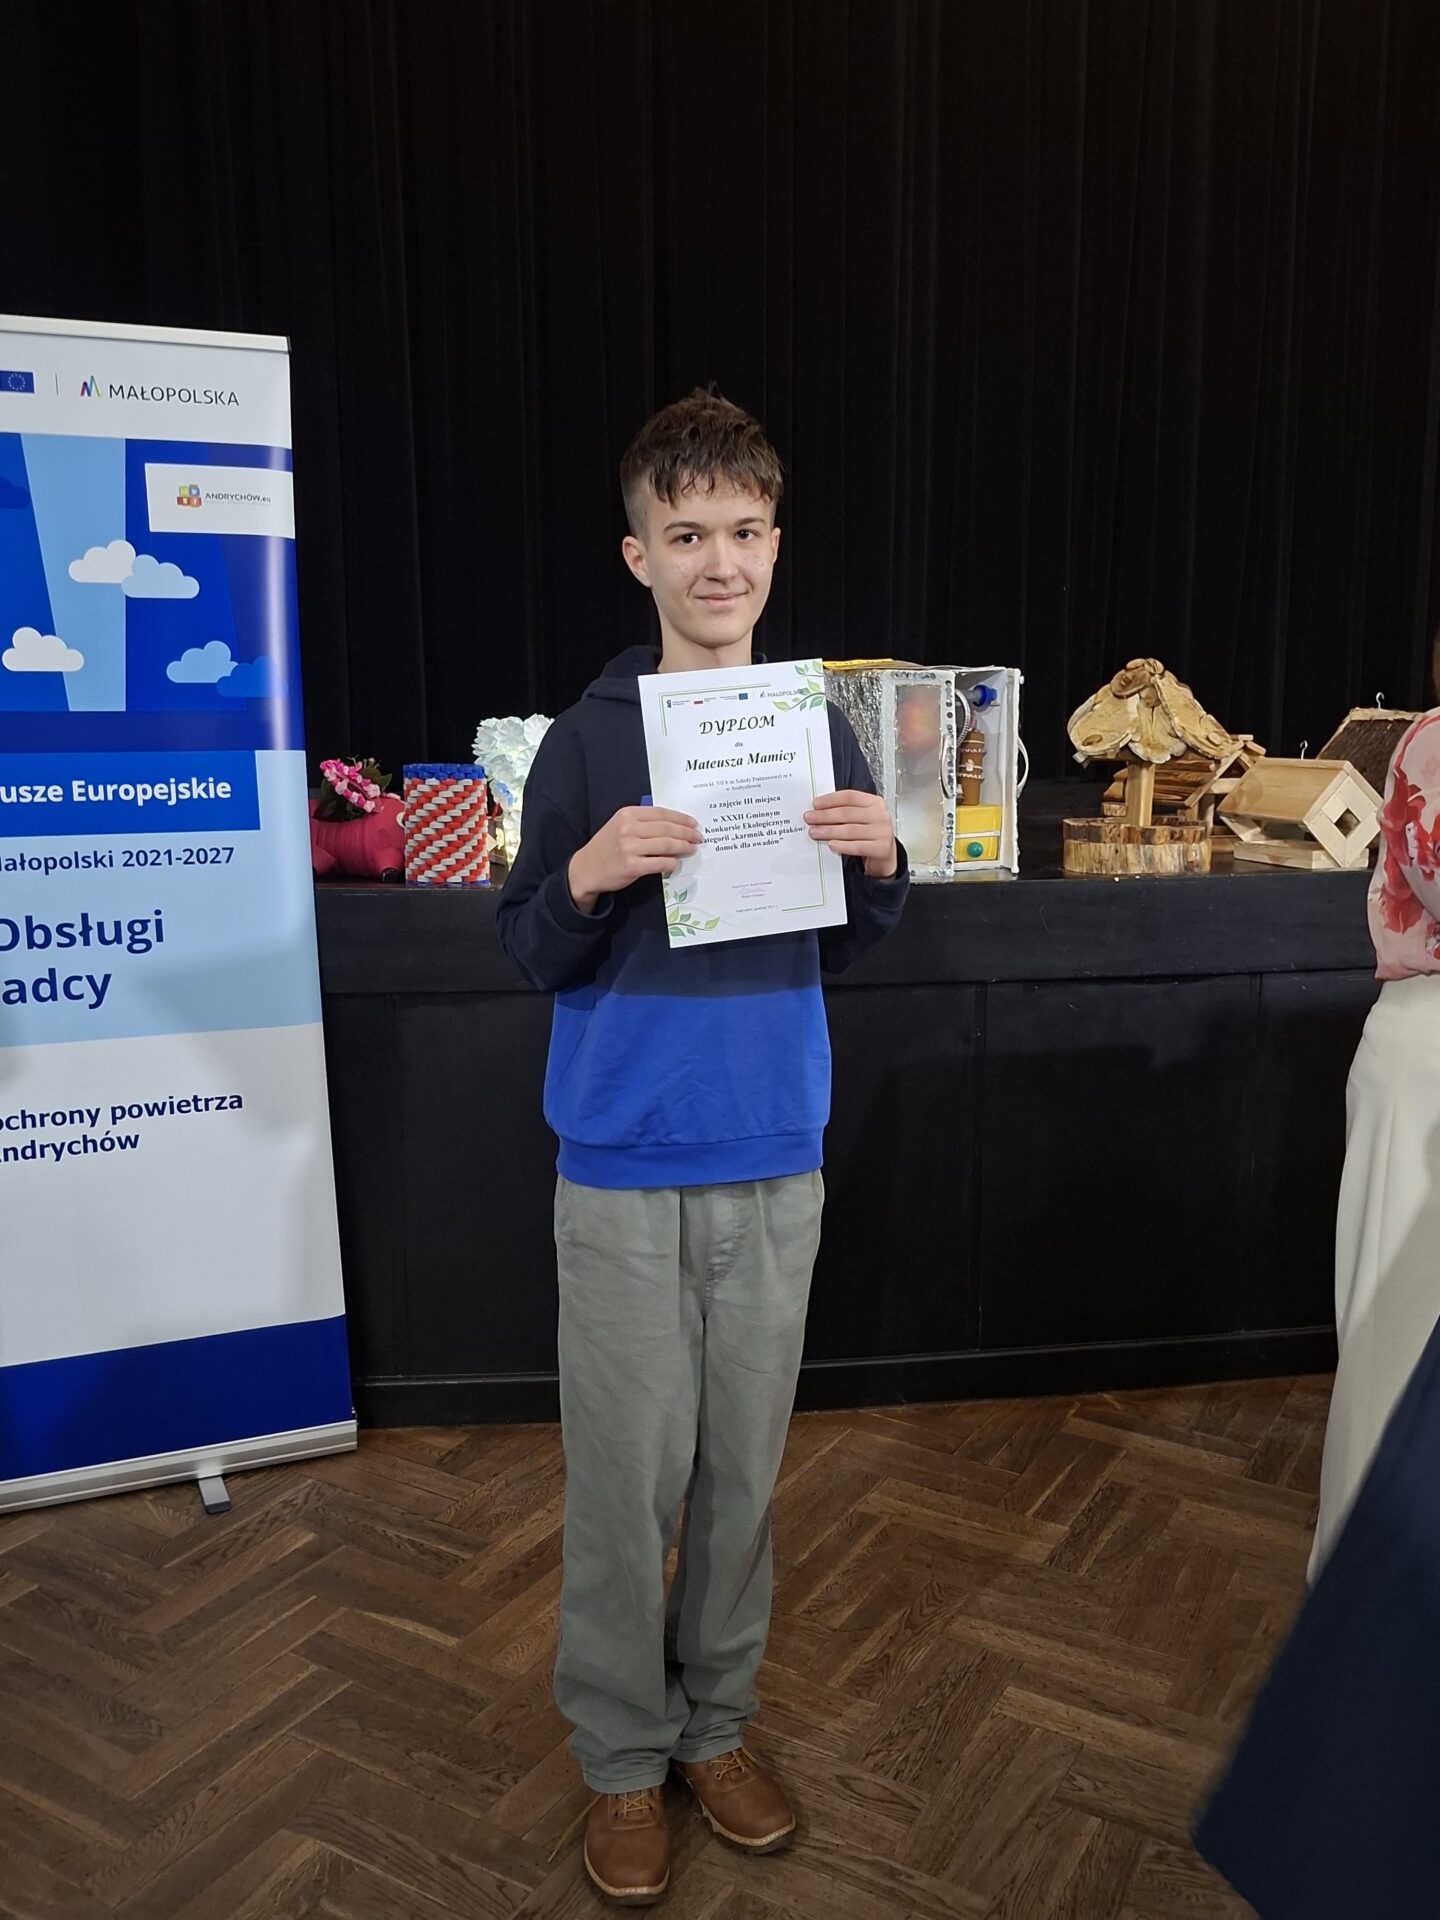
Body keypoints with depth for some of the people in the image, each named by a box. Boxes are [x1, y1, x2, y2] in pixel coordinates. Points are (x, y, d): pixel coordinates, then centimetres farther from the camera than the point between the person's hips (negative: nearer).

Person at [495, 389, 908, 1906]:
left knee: (743, 1466, 15)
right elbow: (528, 956, -3)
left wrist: (878, 867, -12)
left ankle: (715, 1720, 36)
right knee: (626, 1477, 8)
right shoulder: (588, 739, -6)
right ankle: (623, 1755, 29)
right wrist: (591, 877, -23)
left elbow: (843, 950, 9)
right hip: (625, 1170, -2)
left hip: (775, 1165, 3)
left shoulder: (819, 730, 3)